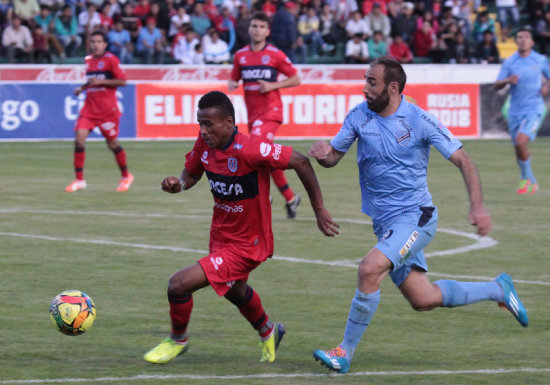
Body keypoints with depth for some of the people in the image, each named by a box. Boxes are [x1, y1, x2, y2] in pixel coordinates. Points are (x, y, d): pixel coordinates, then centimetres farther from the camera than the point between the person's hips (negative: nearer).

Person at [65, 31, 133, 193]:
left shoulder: (111, 60, -6)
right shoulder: (88, 60, 12)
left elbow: (122, 81, -9)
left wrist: (101, 82, -17)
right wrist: (82, 88, 7)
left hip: (107, 109, -5)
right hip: (89, 107, 5)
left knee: (112, 143, 5)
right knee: (79, 139, -11)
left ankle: (126, 176, 27)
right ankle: (79, 180, -4)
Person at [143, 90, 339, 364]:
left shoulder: (248, 151, -32)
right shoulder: (205, 142, -10)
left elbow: (300, 162, -25)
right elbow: (192, 173, 8)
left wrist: (319, 211, -19)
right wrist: (178, 184, -16)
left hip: (246, 245, -8)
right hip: (221, 236, 8)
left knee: (179, 284, -15)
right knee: (234, 291, 34)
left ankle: (178, 340, 14)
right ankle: (268, 332, 63)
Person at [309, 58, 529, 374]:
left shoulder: (419, 120, -11)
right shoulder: (359, 117, 2)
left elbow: (462, 160, -7)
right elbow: (333, 156, 8)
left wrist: (477, 206, -17)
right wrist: (323, 154, -18)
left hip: (416, 217, -6)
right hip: (385, 225, 6)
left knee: (370, 269, -27)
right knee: (423, 300, 8)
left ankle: (346, 353, -16)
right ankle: (498, 289, 32)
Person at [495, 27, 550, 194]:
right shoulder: (509, 62, 3)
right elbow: (497, 85, 1)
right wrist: (508, 80, -20)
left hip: (534, 109, -3)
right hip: (515, 110, 3)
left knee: (521, 141, -22)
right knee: (518, 149, 5)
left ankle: (526, 178, -3)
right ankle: (531, 183, 24)